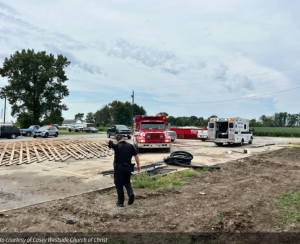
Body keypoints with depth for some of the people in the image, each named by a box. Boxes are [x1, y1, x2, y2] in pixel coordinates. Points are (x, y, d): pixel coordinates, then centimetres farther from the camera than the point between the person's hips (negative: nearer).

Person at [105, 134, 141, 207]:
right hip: (128, 167, 4)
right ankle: (130, 193, -1)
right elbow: (136, 156, 3)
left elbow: (107, 140, 1)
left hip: (118, 168, -3)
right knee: (127, 182, 23)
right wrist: (138, 165, 13)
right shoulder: (130, 146, 0)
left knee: (119, 185, 8)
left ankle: (120, 202, 13)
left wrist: (109, 140, 23)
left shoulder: (116, 146, -10)